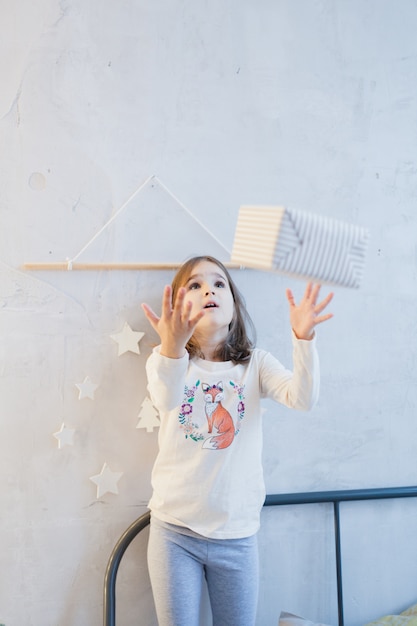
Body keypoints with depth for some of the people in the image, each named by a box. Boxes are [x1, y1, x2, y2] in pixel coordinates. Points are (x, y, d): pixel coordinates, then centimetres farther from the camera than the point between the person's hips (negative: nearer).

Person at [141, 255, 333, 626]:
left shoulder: (256, 363, 0)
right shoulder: (164, 359, -4)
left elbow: (303, 398, -18)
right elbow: (166, 400, -27)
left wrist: (304, 338, -36)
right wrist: (172, 346, -48)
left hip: (237, 533, 1)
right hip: (175, 529, -1)